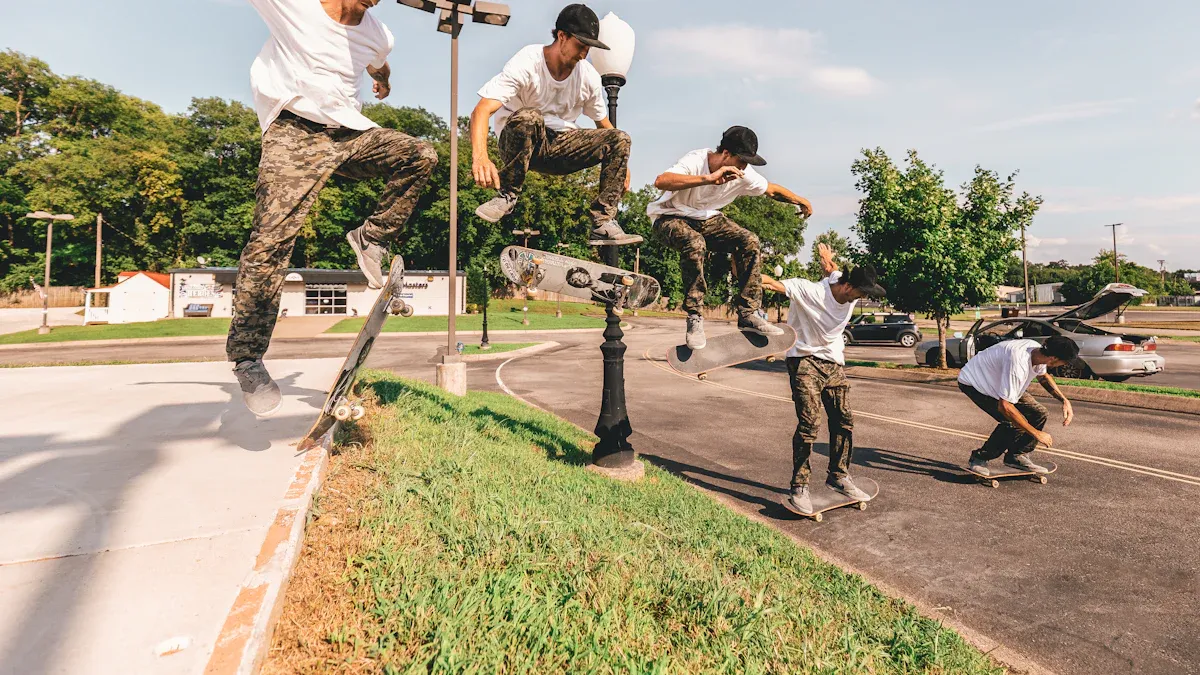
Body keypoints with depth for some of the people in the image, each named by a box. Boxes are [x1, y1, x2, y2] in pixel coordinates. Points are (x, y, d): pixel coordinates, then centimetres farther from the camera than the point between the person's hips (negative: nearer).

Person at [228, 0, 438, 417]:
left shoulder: (377, 36, 10)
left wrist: (384, 82, 55)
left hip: (350, 132, 5)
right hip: (294, 131, -5)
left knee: (420, 156, -16)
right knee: (271, 237, -18)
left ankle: (372, 239, -4)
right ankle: (247, 357, -12)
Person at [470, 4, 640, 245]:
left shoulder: (589, 76, -3)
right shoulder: (526, 64, -19)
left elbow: (603, 124, 14)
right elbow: (482, 110, -31)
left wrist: (620, 163, 6)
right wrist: (480, 157, -49)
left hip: (561, 148, 5)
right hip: (517, 142, -5)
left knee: (620, 139, -14)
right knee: (529, 117, -39)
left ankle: (603, 224, -17)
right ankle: (507, 195, -22)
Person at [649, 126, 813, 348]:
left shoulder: (744, 174, -10)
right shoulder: (696, 161, -28)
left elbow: (772, 189, 10)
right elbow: (661, 181, -48)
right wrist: (709, 179, -53)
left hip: (706, 218, 6)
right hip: (670, 216, -6)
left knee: (749, 241, -15)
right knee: (694, 244, -38)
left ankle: (748, 314, -7)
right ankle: (694, 319, -25)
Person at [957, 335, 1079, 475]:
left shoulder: (1038, 351, -13)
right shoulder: (1018, 364, -40)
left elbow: (1043, 376, 15)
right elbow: (1004, 406, -38)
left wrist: (1064, 401, 1)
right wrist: (1036, 433, -27)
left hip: (998, 380, 9)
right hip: (973, 383, -9)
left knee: (1038, 413, 0)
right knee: (1014, 422, -23)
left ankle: (1016, 457, 14)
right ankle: (979, 459, -6)